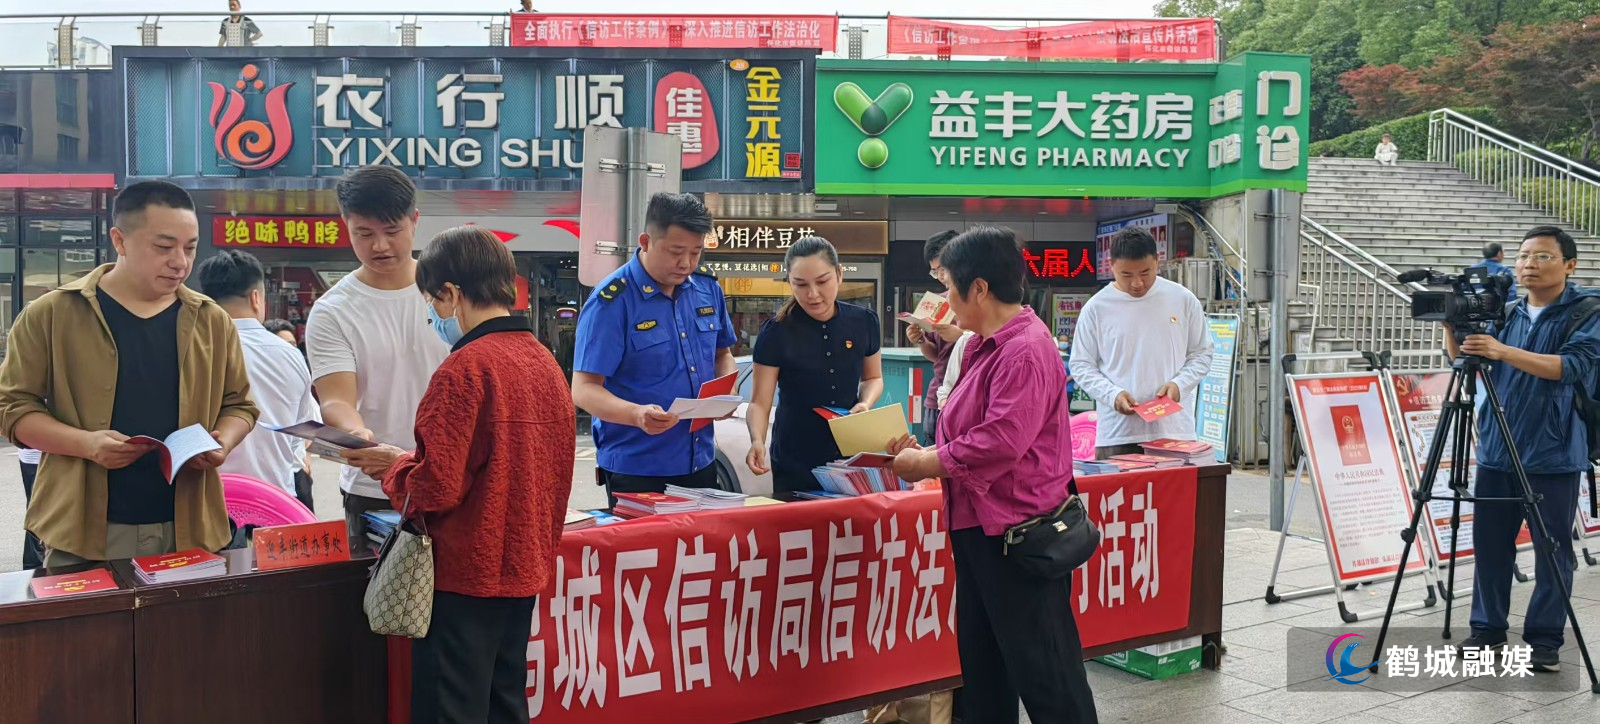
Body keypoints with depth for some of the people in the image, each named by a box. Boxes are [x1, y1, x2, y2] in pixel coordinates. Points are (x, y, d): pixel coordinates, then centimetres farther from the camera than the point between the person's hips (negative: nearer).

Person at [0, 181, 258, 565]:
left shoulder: (212, 321, 8)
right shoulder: (50, 315, -1)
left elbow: (239, 404, 15)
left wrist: (222, 443, -7)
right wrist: (86, 443, -17)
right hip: (84, 529, -2)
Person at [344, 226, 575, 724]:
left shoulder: (466, 368, -18)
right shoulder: (546, 362, 6)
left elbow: (434, 490, -21)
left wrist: (394, 466, -1)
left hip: (466, 575, -8)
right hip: (525, 568, 8)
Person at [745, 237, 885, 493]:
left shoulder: (863, 322, -2)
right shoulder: (776, 332, -11)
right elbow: (759, 403, -10)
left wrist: (865, 404, -8)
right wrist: (757, 441, -29)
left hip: (850, 457, 3)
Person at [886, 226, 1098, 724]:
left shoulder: (1026, 350, -20)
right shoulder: (985, 346, 12)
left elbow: (999, 441, -27)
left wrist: (926, 465, -15)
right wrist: (925, 451, 3)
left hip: (1017, 533, -11)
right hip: (978, 526, 11)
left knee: (1043, 669, -1)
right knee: (982, 665, 18)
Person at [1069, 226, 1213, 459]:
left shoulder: (1183, 299, 5)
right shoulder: (1096, 307, 1)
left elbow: (1201, 354, 12)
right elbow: (1081, 365, 5)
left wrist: (1179, 384, -7)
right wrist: (1113, 395, -12)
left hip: (1174, 430, 1)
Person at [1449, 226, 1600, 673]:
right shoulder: (1507, 313, 12)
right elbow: (1463, 359, 10)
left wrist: (1503, 352, -29)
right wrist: (1452, 324, -10)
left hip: (1553, 455, -4)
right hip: (1497, 451, 5)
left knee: (1553, 551, 2)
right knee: (1489, 544, 7)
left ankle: (1545, 640, 13)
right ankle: (1487, 630, 18)